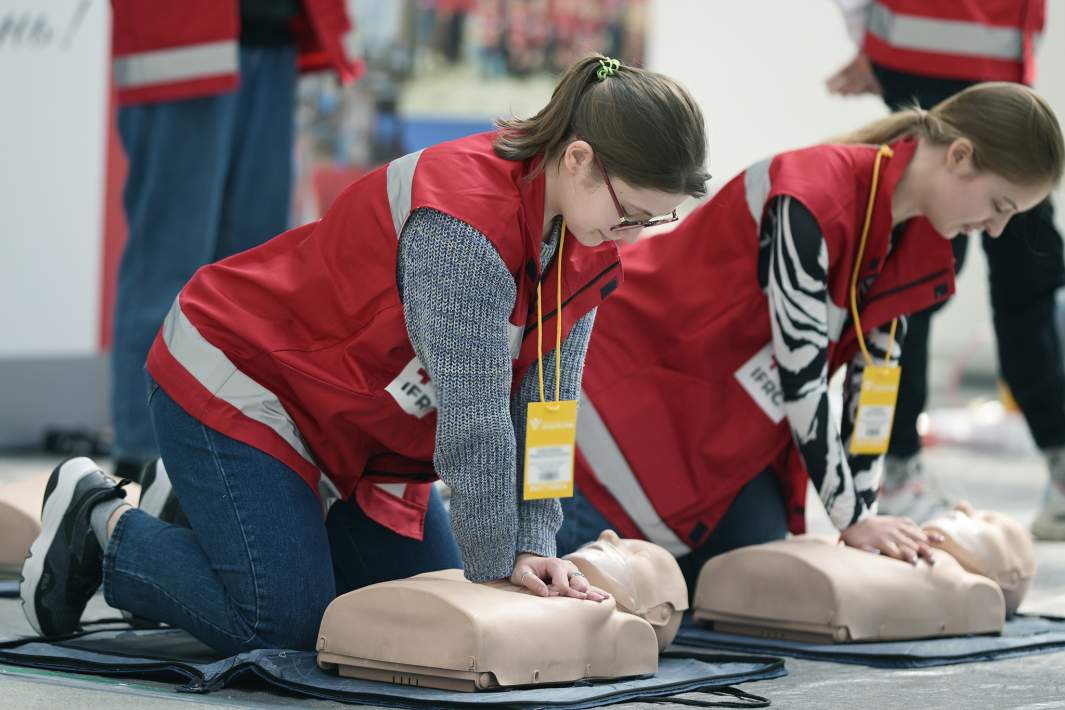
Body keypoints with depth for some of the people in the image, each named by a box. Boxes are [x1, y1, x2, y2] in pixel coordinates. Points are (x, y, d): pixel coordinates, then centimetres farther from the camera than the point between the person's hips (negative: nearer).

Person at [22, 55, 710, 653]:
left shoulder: (592, 247, -8)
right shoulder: (462, 224, -36)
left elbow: (543, 402, -6)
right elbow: (474, 419, -31)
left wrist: (532, 545, -13)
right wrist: (494, 569, -22)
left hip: (369, 420, 9)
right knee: (285, 622, -16)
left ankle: (219, 507, 24)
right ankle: (103, 522, 8)